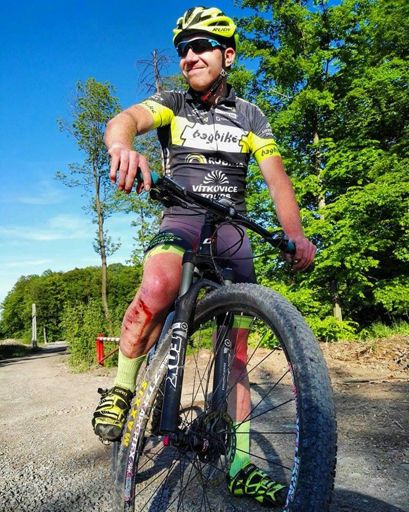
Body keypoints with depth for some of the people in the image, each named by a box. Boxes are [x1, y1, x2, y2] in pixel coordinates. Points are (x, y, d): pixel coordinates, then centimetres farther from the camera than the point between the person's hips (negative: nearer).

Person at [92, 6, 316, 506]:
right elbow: (125, 118, -14)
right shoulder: (172, 104, 8)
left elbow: (276, 178, 3)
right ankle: (121, 388, -10)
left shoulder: (249, 116, 12)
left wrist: (296, 235, -15)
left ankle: (240, 463, 7)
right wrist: (123, 146, -41)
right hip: (180, 220, -2)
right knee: (159, 288, -35)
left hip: (232, 230, 2)